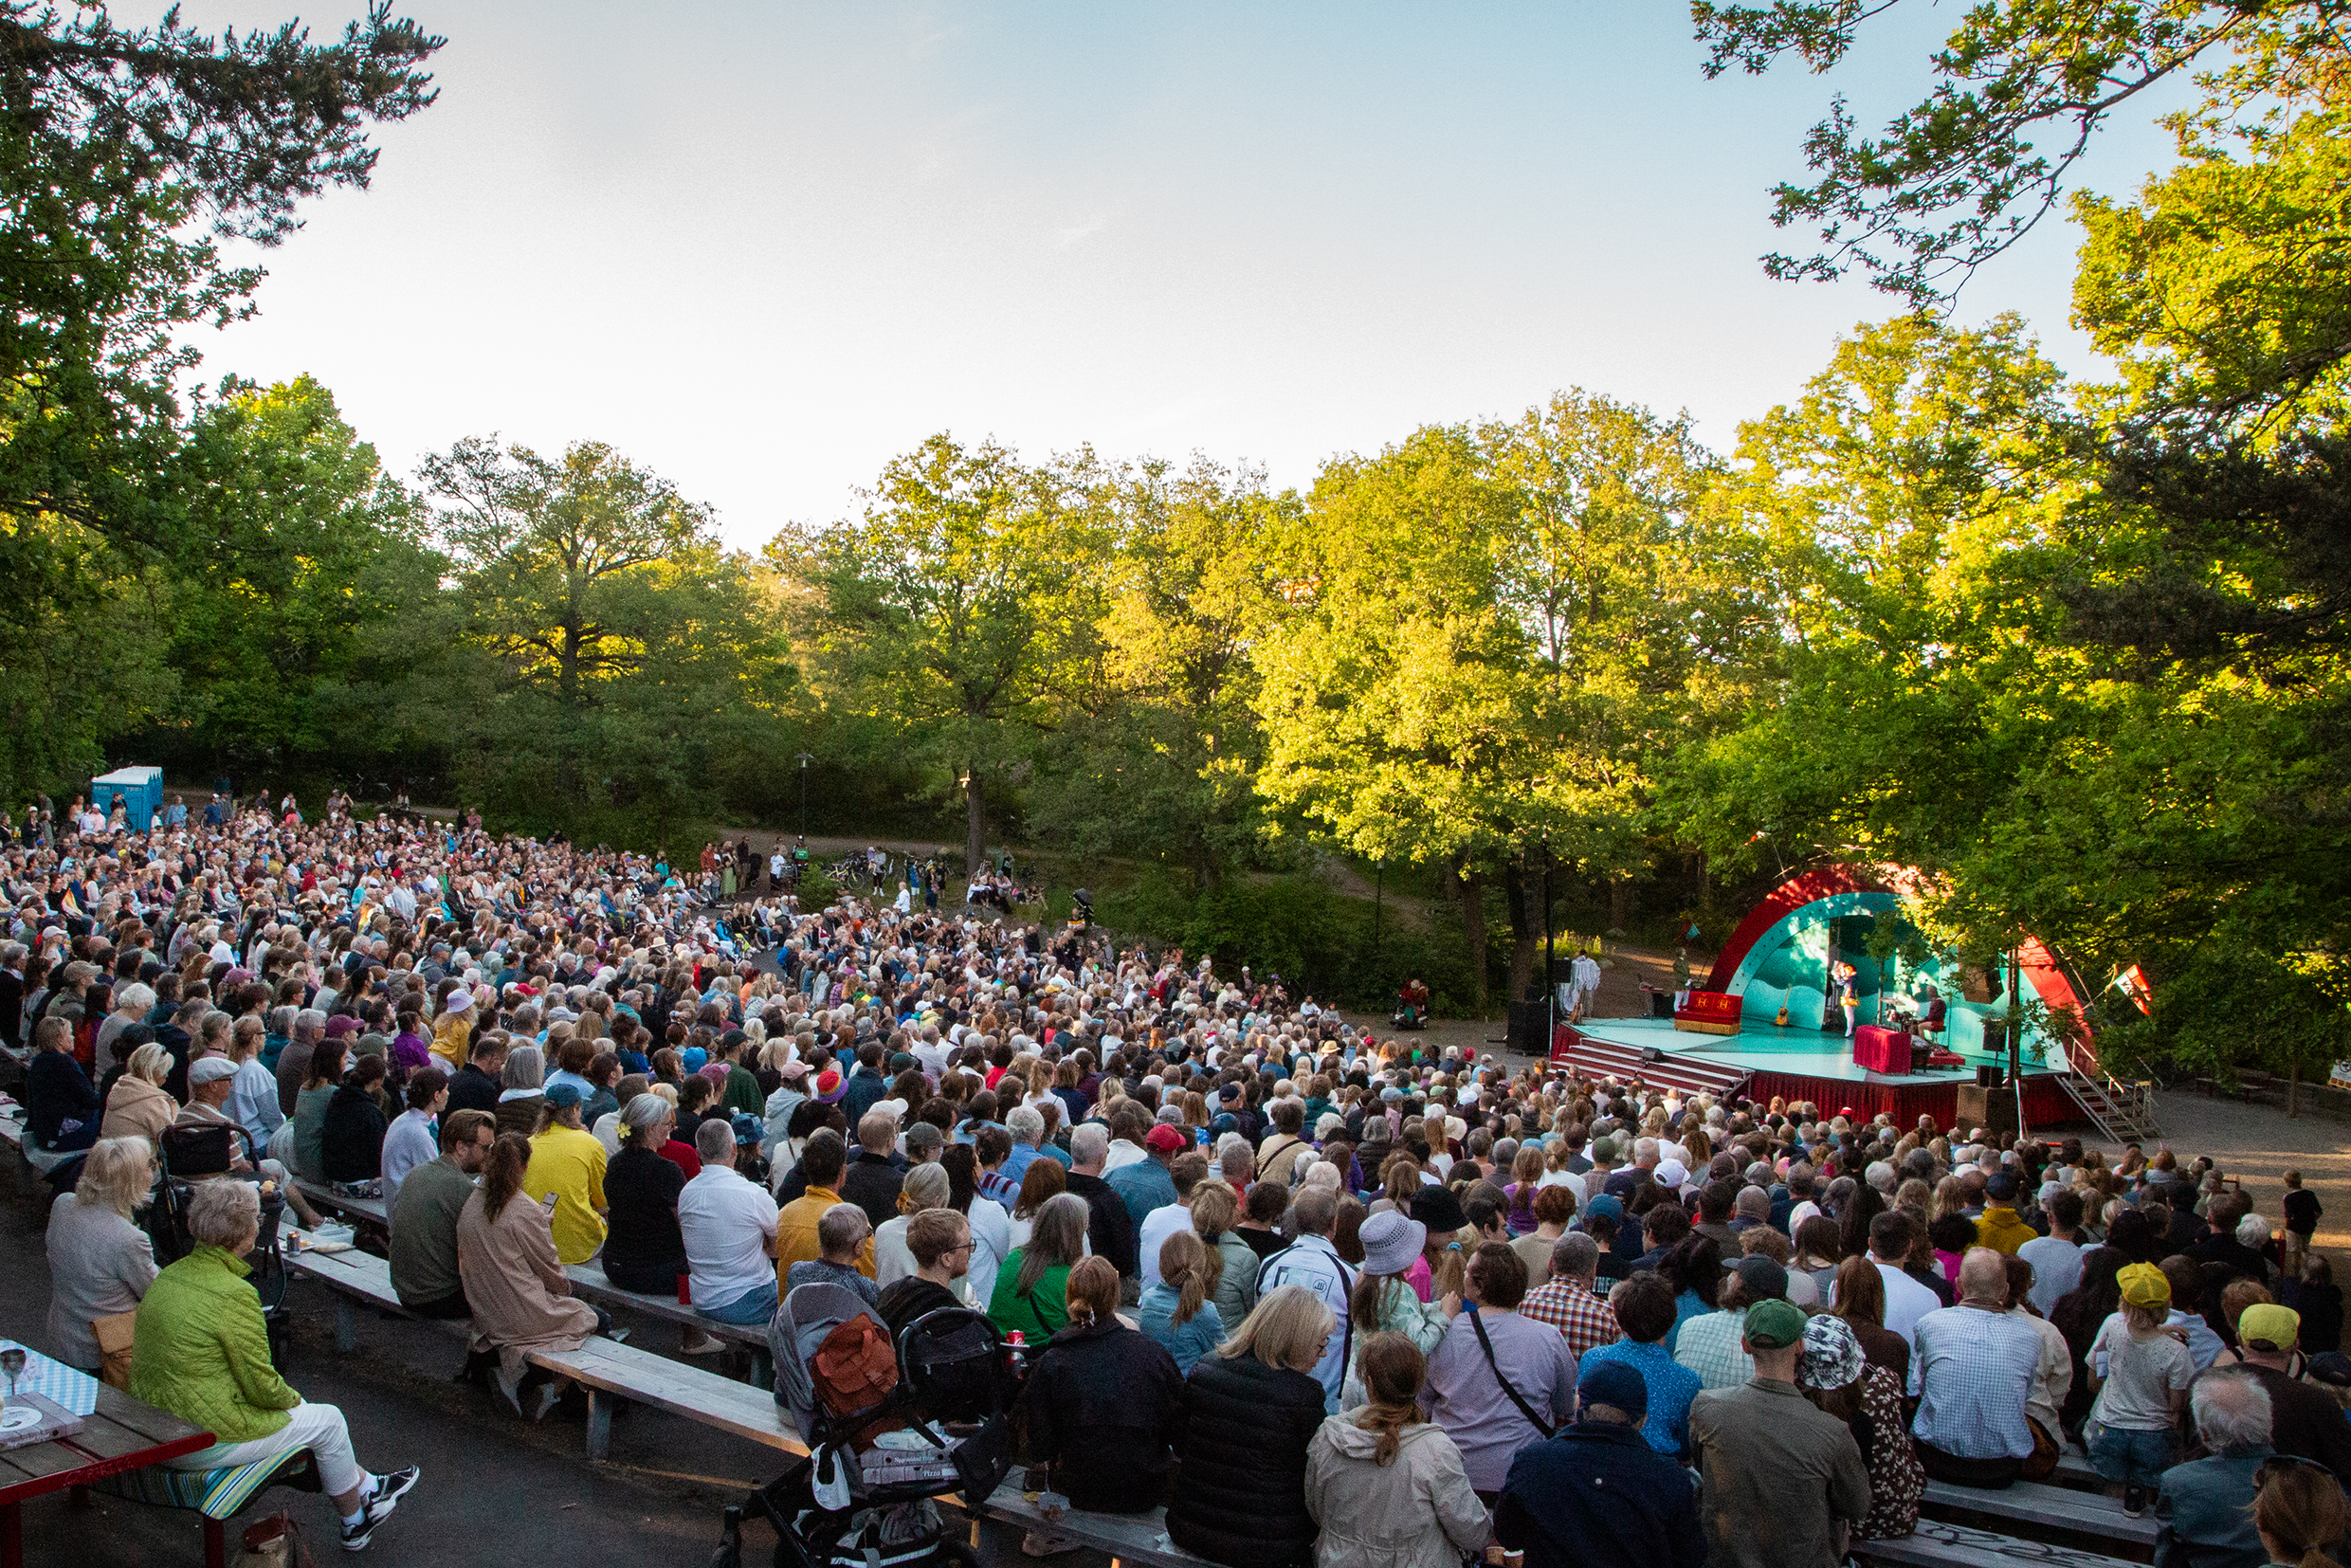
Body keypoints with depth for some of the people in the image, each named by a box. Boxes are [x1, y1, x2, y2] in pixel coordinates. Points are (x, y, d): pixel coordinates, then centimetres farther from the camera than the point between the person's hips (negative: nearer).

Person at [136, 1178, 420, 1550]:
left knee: (294, 1408, 25)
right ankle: (354, 1524, 30)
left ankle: (368, 1487, 38)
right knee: (327, 1420, 10)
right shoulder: (233, 1293, -24)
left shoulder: (169, 1276, 4)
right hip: (205, 1443, -9)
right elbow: (262, 1386, -18)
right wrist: (294, 1399, 4)